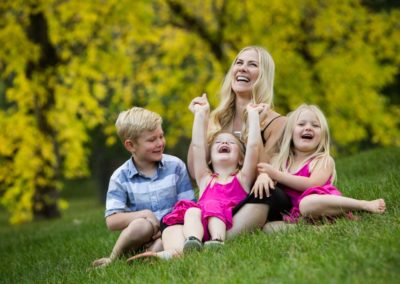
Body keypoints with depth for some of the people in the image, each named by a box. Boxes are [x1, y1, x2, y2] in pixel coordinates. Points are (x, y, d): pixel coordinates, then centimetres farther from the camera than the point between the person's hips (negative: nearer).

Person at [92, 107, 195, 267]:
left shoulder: (175, 166, 4)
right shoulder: (120, 177, 0)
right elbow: (111, 221, -7)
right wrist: (143, 214, -23)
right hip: (141, 236, 1)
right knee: (141, 225, -35)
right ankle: (113, 259, -12)